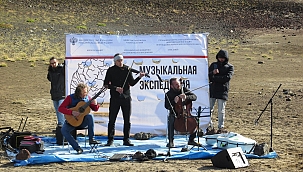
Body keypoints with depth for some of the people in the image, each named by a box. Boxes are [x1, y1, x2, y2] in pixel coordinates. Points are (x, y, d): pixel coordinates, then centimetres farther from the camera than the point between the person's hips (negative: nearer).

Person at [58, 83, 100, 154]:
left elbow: (95, 109, 8)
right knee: (63, 130, -29)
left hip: (83, 121, 1)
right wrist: (72, 112, -27)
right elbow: (60, 108, -15)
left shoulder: (87, 98, 0)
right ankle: (77, 148, -28)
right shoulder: (70, 98, -9)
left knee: (90, 116, -31)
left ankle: (91, 139, -23)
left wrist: (95, 104, -16)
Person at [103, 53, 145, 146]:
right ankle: (110, 140, 9)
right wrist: (115, 88, -17)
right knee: (112, 120, 0)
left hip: (126, 97, 2)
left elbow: (132, 83, 2)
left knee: (127, 120, 4)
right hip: (115, 98, -2)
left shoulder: (127, 69, 5)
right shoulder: (111, 70, 1)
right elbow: (106, 84, -3)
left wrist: (139, 77, -14)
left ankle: (126, 140, 11)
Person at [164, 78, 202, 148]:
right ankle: (171, 141, -22)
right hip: (174, 114, -2)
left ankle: (191, 140, -2)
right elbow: (167, 106, -11)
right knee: (171, 120, -34)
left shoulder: (184, 89, 1)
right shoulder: (168, 94, -4)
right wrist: (174, 102, -28)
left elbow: (194, 97, -7)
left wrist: (186, 97, -27)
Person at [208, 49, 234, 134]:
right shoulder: (213, 65, 15)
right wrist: (212, 73, -13)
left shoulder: (229, 67, 5)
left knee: (221, 110, 0)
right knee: (208, 109, -1)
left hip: (222, 91, -3)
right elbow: (207, 76, 9)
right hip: (212, 90, 3)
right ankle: (210, 126, 7)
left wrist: (214, 78, -11)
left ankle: (221, 127, 9)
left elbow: (227, 77, -11)